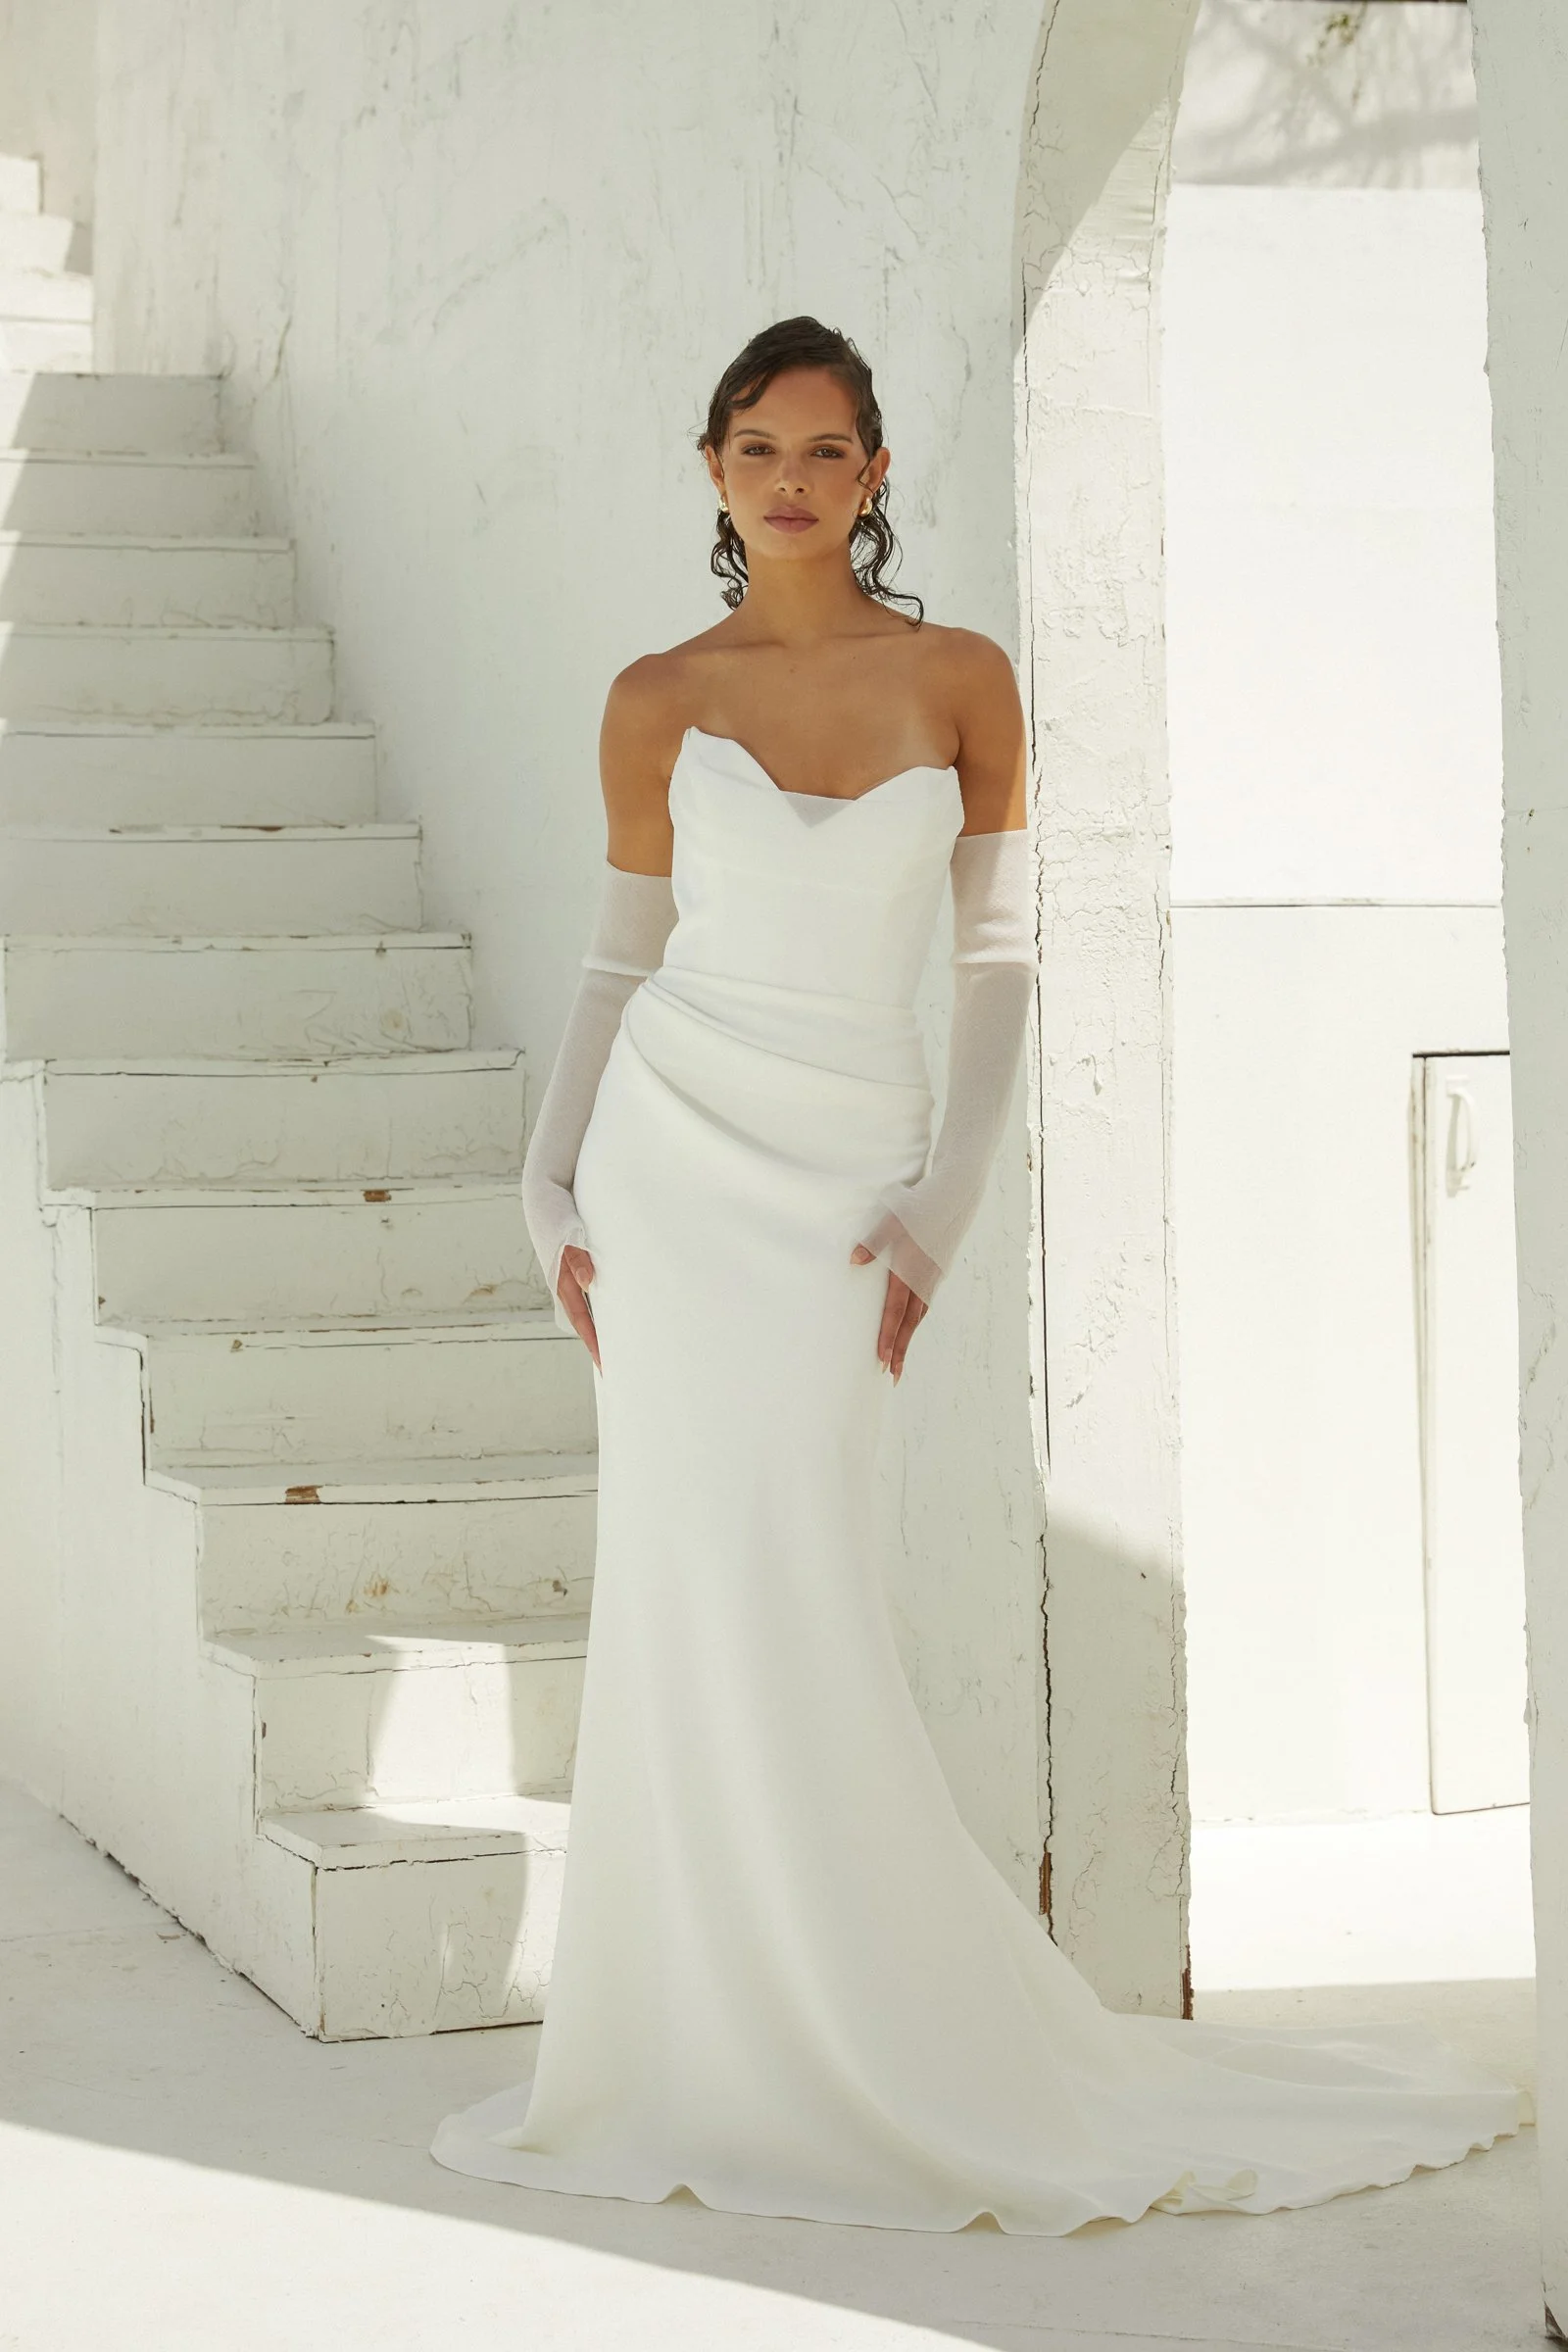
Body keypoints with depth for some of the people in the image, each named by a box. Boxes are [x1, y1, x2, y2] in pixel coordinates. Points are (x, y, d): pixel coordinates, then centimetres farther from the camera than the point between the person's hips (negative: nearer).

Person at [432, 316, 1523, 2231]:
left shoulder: (962, 682, 3)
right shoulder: (660, 702, 6)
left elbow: (999, 960, 4)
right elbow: (622, 957, 12)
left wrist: (938, 1214, -4)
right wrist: (550, 1192, 3)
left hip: (841, 1174, -1)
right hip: (670, 1148, 1)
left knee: (788, 1603, -7)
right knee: (687, 1588, -1)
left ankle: (897, 2053, 6)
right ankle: (705, 2059, 9)